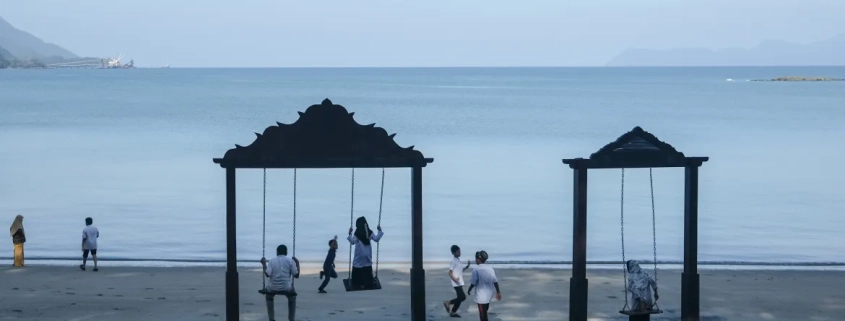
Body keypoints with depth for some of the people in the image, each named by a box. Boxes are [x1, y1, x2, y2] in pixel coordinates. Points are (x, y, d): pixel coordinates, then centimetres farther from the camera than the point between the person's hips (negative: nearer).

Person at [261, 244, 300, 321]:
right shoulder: (290, 261, 1)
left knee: (268, 297, 35)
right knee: (292, 299, 33)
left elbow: (267, 274, -9)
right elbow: (296, 275, -1)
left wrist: (264, 264, 4)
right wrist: (297, 263, 11)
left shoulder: (272, 261, 0)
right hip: (287, 288, 0)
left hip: (273, 288, 0)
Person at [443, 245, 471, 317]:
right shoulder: (453, 261, -16)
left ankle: (453, 312, 17)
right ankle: (448, 303, 4)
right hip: (457, 283, -9)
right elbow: (450, 272, -19)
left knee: (460, 298, 10)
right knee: (462, 297, -11)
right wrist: (454, 279, -34)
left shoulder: (458, 260, 13)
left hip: (460, 283, 9)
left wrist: (467, 267, 11)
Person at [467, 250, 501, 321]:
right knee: (484, 312, 22)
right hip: (489, 295, 6)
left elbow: (473, 282, -12)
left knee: (483, 314, -2)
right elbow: (495, 281, 1)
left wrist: (469, 290, 6)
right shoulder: (490, 268, 2)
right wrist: (498, 292, 7)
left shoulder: (476, 269, -13)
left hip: (481, 295, -6)